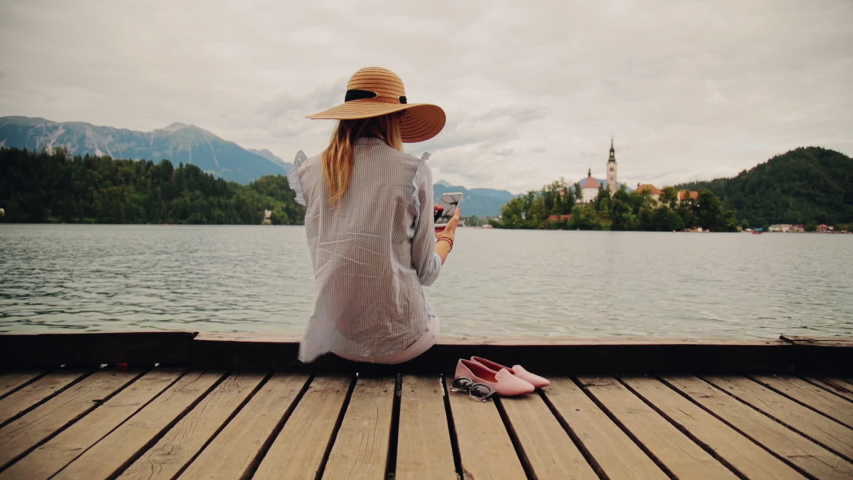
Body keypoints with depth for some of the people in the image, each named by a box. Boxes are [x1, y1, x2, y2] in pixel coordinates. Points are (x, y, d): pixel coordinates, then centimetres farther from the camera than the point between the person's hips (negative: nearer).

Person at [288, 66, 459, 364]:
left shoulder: (310, 171, 0)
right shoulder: (413, 172, -9)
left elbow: (323, 257, 10)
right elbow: (426, 272, -4)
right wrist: (447, 237, 18)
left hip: (335, 337, 3)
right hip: (397, 340, -3)